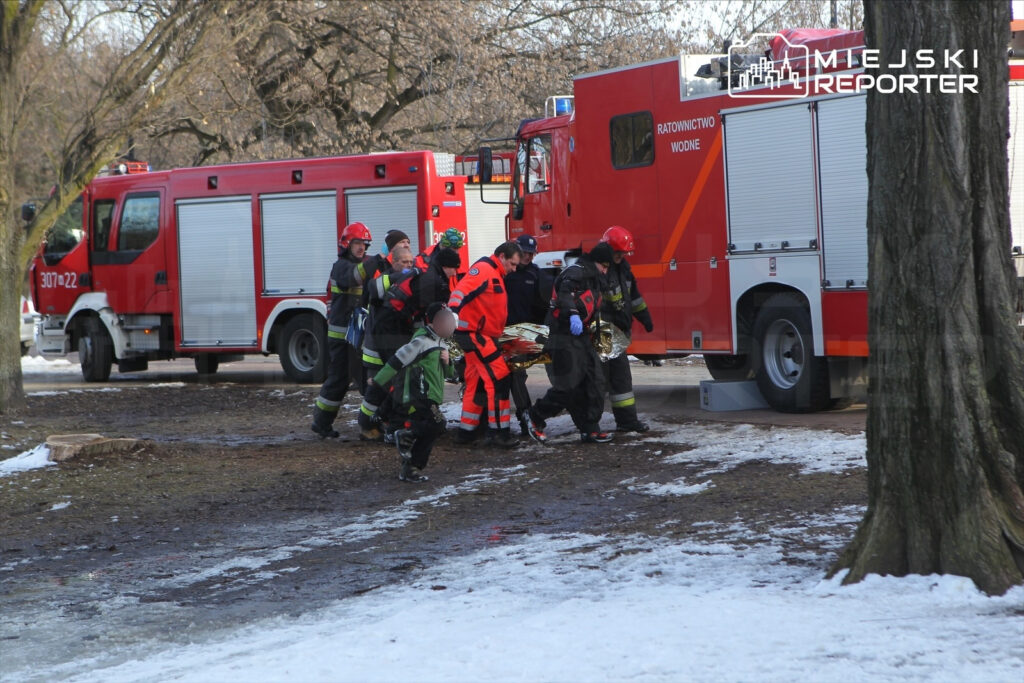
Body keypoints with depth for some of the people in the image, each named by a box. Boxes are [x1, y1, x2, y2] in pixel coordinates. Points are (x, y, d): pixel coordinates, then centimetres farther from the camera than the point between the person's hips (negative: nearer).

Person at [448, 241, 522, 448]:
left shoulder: (496, 276, 21)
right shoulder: (484, 269, -12)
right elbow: (462, 290, -26)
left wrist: (498, 336, 29)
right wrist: (452, 311, -38)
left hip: (483, 337, 11)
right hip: (474, 334, -11)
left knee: (478, 383, 14)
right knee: (499, 380, -12)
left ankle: (467, 431, 21)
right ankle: (498, 432, -10)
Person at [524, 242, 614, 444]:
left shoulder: (593, 279, 20)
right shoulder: (575, 272, -13)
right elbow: (565, 293, -34)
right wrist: (573, 314, -49)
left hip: (582, 337, 10)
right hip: (564, 338, -10)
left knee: (592, 384, 4)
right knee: (568, 388, -11)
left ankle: (590, 430, 8)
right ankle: (536, 417, 7)